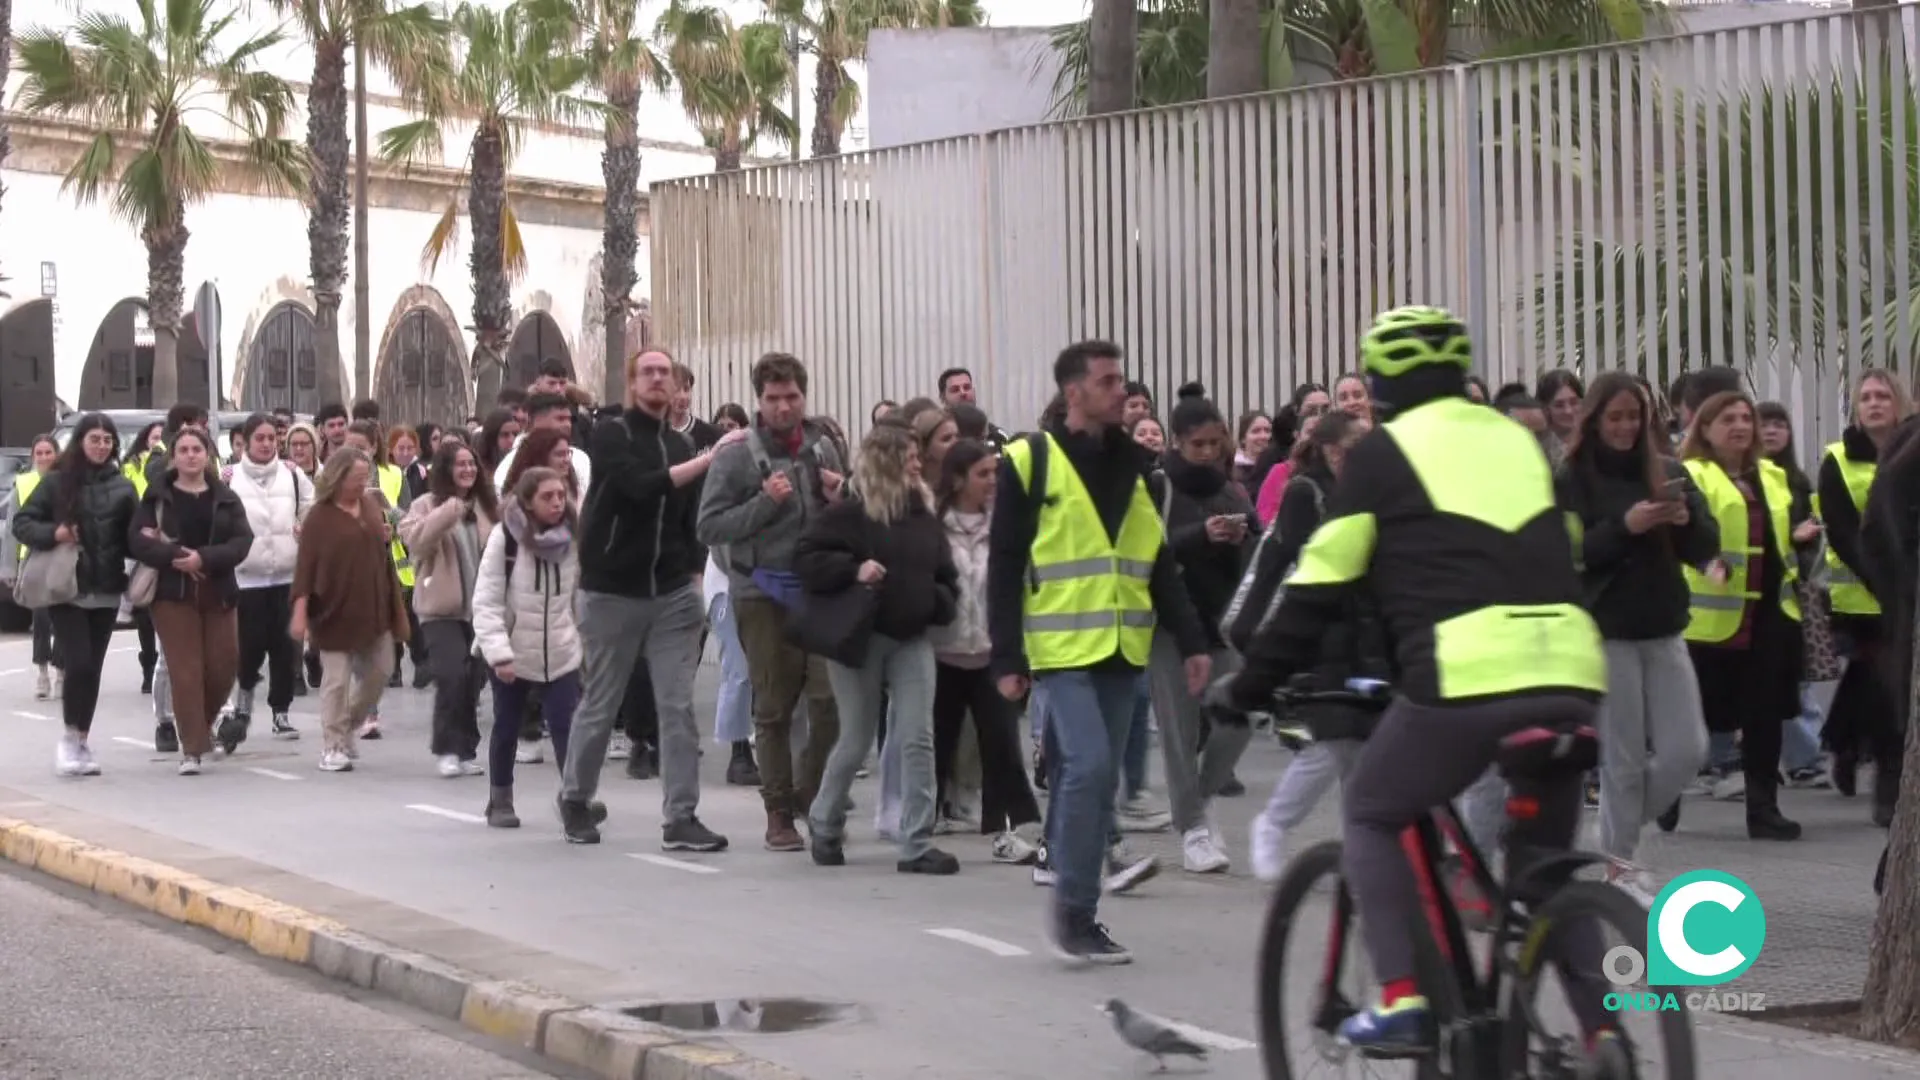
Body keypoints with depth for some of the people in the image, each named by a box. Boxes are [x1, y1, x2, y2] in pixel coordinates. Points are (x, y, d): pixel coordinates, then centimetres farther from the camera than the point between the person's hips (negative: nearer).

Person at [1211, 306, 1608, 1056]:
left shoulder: (1383, 452, 8)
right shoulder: (1516, 439, 24)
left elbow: (1320, 584, 8)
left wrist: (1252, 685, 17)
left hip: (1468, 675, -5)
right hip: (1568, 670, 5)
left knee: (1371, 816, 16)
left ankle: (1402, 1001, 1)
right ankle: (1602, 1032, 12)